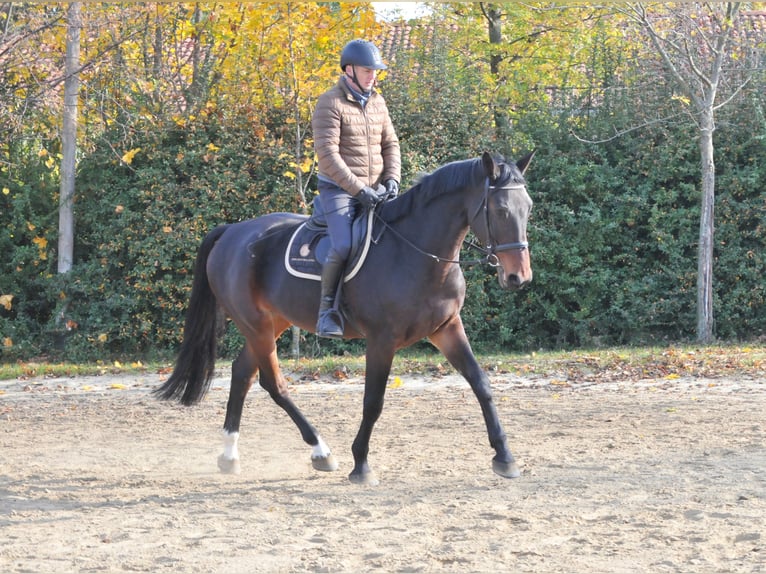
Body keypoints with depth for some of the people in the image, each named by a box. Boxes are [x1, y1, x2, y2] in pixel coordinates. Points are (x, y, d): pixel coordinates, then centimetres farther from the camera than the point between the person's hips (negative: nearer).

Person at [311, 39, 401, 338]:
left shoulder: (377, 102, 11)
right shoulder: (330, 103, -10)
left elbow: (390, 144, 15)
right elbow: (327, 154, -17)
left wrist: (392, 178, -3)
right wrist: (358, 188, -21)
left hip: (374, 192, 7)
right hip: (338, 190, -7)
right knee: (343, 246, -27)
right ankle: (327, 308, -14)